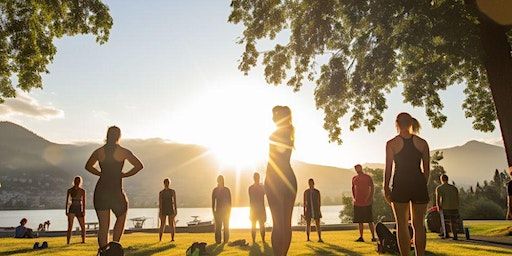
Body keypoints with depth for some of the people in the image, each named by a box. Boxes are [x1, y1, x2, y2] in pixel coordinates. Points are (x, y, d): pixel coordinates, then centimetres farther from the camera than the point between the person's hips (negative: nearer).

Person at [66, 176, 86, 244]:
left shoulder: (82, 191, 8)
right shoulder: (70, 190, 4)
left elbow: (84, 202, 5)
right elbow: (67, 201, 4)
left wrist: (83, 211, -5)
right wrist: (66, 211, -2)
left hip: (79, 210, 2)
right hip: (72, 209, -2)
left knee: (83, 226, 3)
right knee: (70, 227, -9)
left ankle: (83, 241, 16)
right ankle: (68, 242, -7)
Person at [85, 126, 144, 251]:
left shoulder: (99, 151, 5)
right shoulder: (123, 151, -4)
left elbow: (88, 166, 20)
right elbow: (139, 165, -7)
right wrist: (125, 174, 3)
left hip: (100, 190, 3)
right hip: (116, 191, -3)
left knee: (103, 225, 8)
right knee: (121, 218, 19)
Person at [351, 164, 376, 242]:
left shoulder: (367, 177, -1)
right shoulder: (354, 178, 11)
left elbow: (372, 188, -2)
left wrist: (370, 198, -11)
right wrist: (353, 198, 8)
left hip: (366, 202, -4)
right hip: (357, 203, 4)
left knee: (370, 220, -1)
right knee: (360, 221, 7)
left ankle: (373, 237, 4)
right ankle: (361, 237, 11)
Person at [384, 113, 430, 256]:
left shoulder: (392, 143, -2)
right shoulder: (422, 142, 6)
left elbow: (388, 168, -4)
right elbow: (427, 169, 7)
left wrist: (386, 188, 3)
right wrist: (423, 185, 17)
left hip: (400, 185, -3)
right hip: (419, 184, 3)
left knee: (402, 225, 5)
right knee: (419, 225, 10)